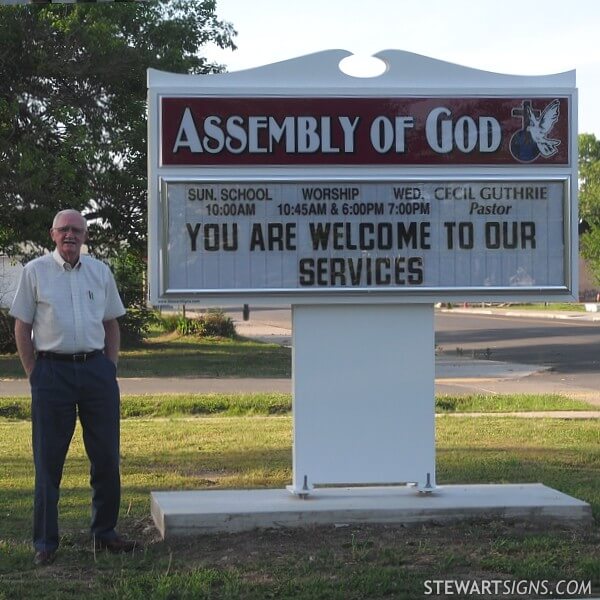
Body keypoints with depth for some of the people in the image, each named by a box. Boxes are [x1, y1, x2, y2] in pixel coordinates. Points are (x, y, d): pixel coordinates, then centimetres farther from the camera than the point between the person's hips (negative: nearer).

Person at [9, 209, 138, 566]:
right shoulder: (35, 272, 1)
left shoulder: (100, 272, 10)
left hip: (96, 369, 3)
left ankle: (105, 532, 19)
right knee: (49, 459, 1)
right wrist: (34, 375, -4)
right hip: (53, 370, -3)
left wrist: (111, 368, 7)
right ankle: (45, 543, 8)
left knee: (107, 456, 6)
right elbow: (22, 327, 2)